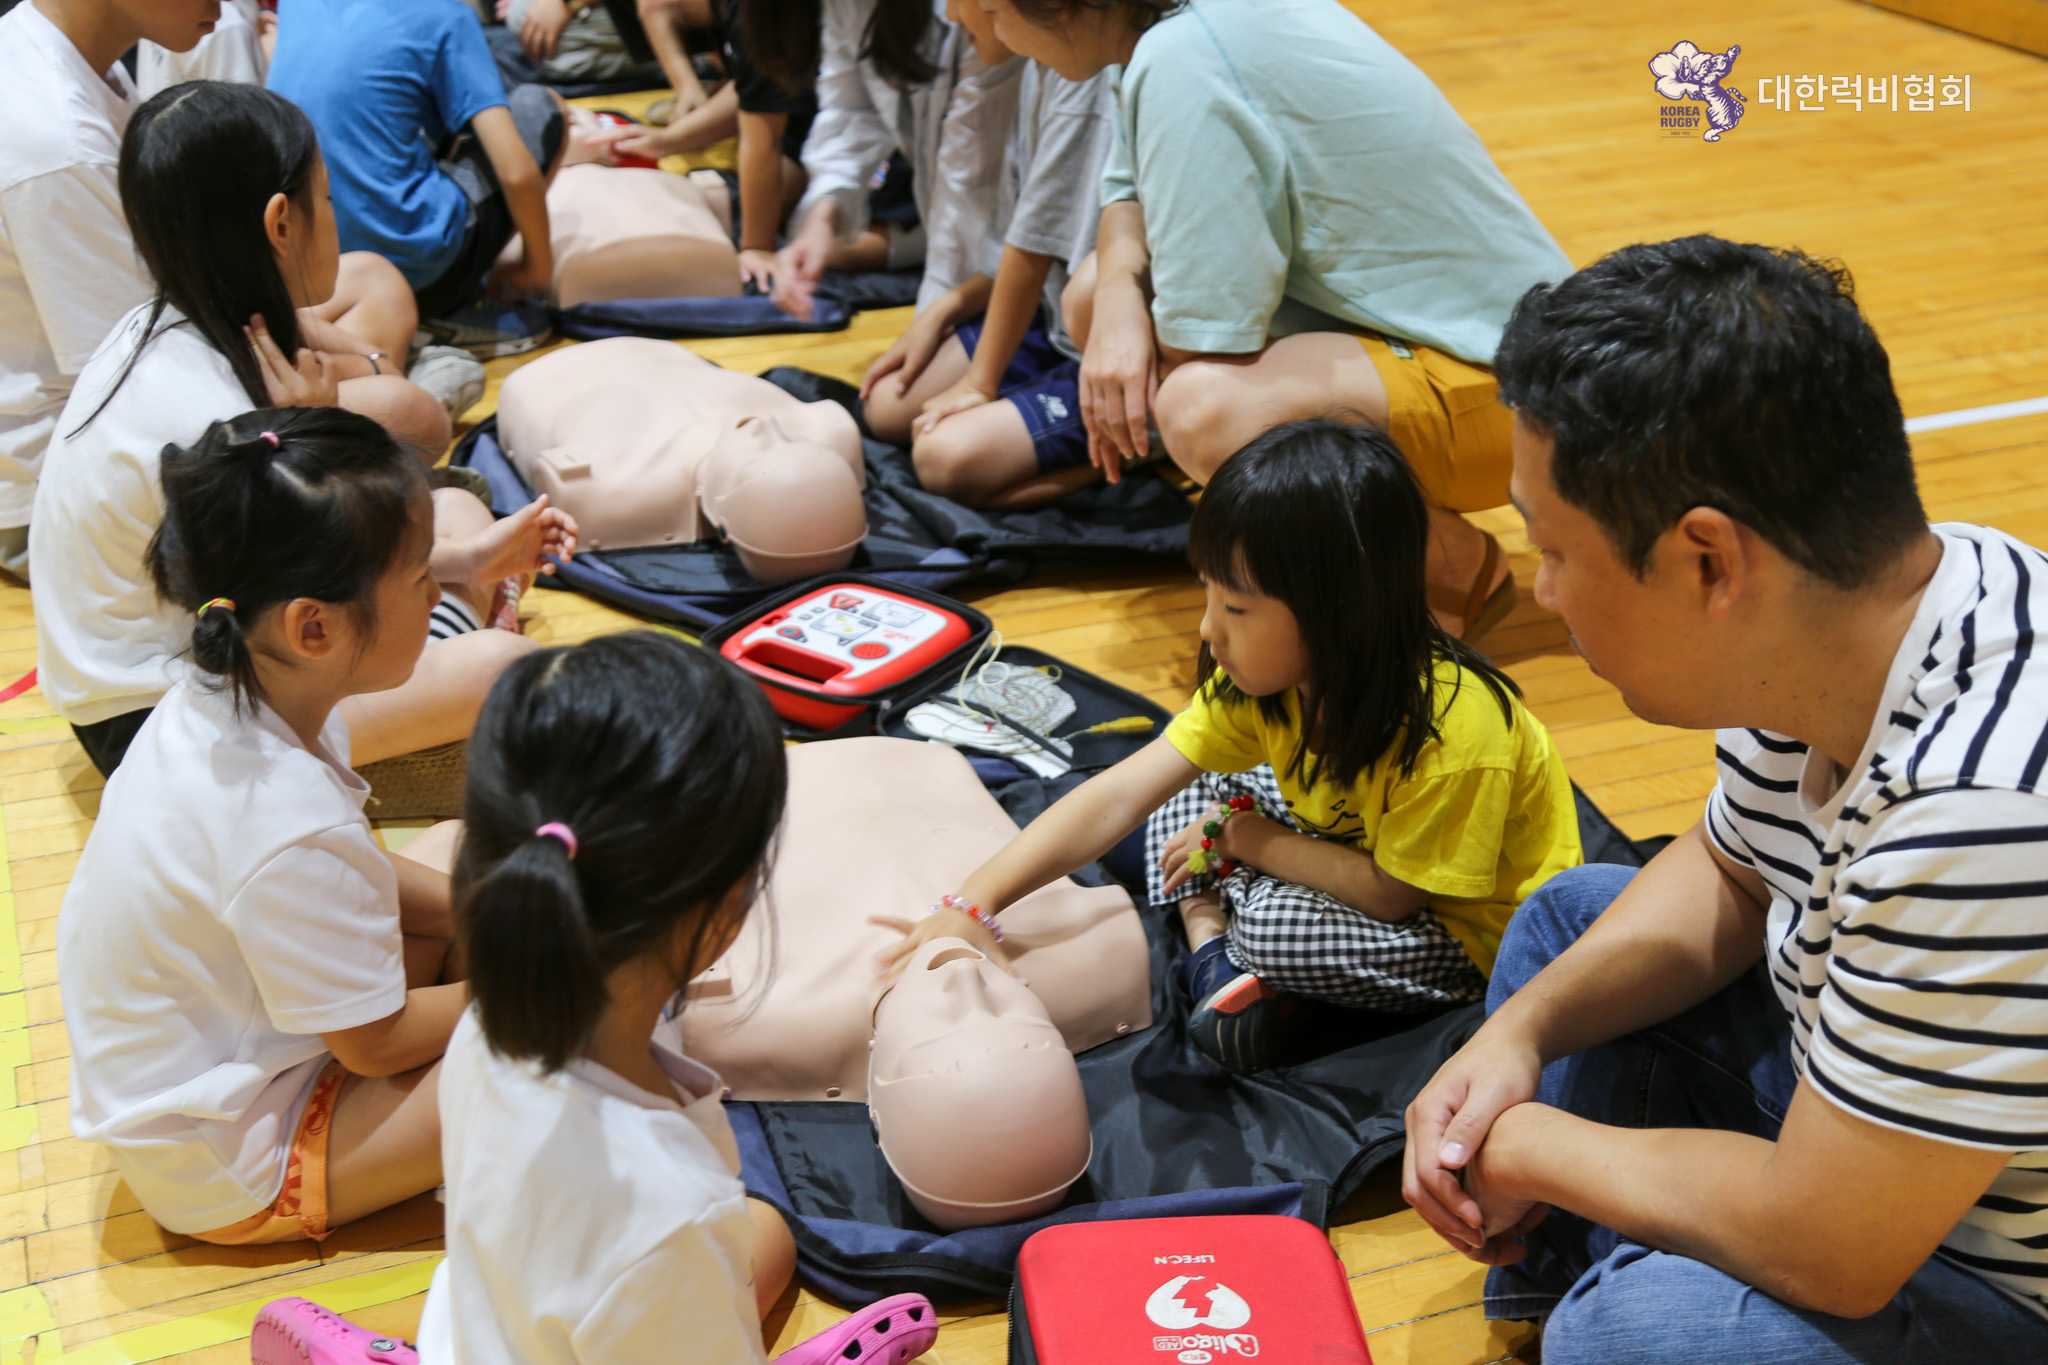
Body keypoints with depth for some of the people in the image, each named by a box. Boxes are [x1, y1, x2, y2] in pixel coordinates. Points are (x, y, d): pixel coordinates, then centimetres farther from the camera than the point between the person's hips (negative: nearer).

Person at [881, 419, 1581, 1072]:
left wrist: (1252, 842, -18)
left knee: (1276, 928, -32)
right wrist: (971, 907, -26)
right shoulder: (1264, 681, -14)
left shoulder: (1451, 730, -35)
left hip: (1472, 937, -7)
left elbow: (1391, 892, -27)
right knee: (1189, 791, 1)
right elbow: (1116, 797, -18)